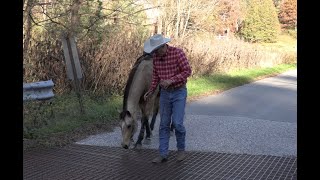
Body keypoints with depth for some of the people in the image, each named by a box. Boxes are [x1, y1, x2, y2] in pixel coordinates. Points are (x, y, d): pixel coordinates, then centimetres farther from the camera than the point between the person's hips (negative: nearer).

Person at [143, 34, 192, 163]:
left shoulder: (178, 52, -17)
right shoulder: (156, 56, 0)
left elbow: (187, 71, -18)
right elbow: (155, 76, 9)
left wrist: (171, 80, -27)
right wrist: (150, 91, -2)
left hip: (179, 93, -5)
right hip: (165, 93, 5)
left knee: (177, 123, -10)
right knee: (164, 124, 3)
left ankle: (181, 149, 15)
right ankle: (163, 154, 8)